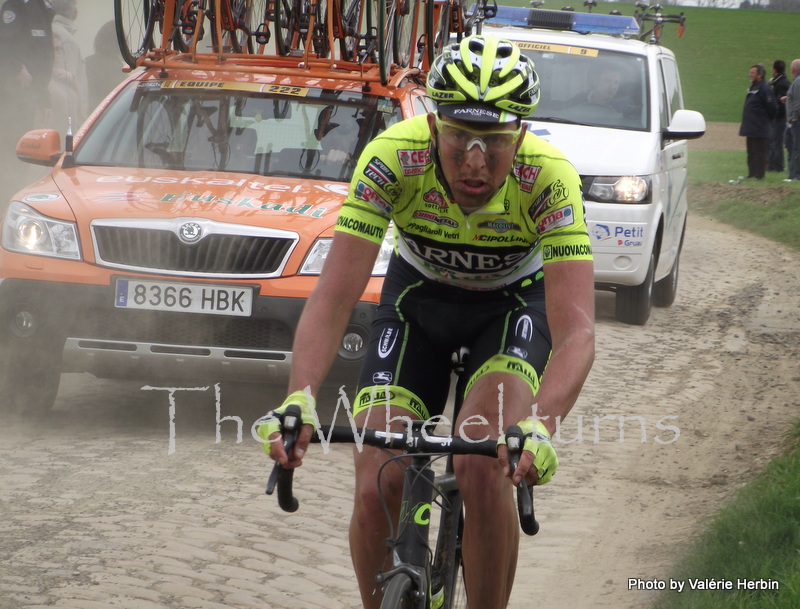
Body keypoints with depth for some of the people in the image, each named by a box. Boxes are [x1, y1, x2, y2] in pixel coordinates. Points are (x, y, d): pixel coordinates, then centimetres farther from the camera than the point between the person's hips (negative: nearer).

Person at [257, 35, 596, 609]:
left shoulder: (549, 179, -34)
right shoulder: (392, 158, -32)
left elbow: (576, 329, -42)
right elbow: (335, 294, -35)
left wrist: (540, 425, -60)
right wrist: (299, 401, -52)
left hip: (514, 303, -1)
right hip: (419, 297, 2)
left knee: (484, 471, -27)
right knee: (376, 489, -13)